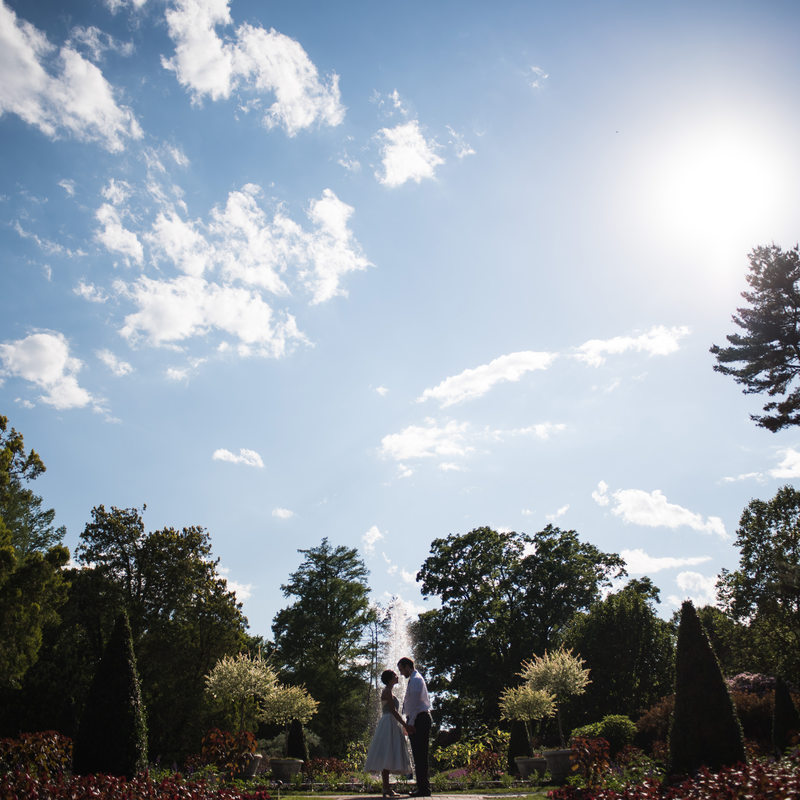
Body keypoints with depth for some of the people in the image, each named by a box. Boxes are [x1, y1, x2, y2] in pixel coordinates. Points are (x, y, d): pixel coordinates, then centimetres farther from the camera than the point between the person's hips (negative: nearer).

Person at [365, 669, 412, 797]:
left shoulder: (389, 691, 21)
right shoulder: (387, 691, -9)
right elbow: (393, 711, -16)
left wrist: (403, 726, 23)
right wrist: (405, 725, -16)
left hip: (392, 726, 10)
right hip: (388, 724, -10)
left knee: (389, 757, 7)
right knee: (386, 756, -12)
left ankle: (387, 788, 7)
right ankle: (386, 789, -15)